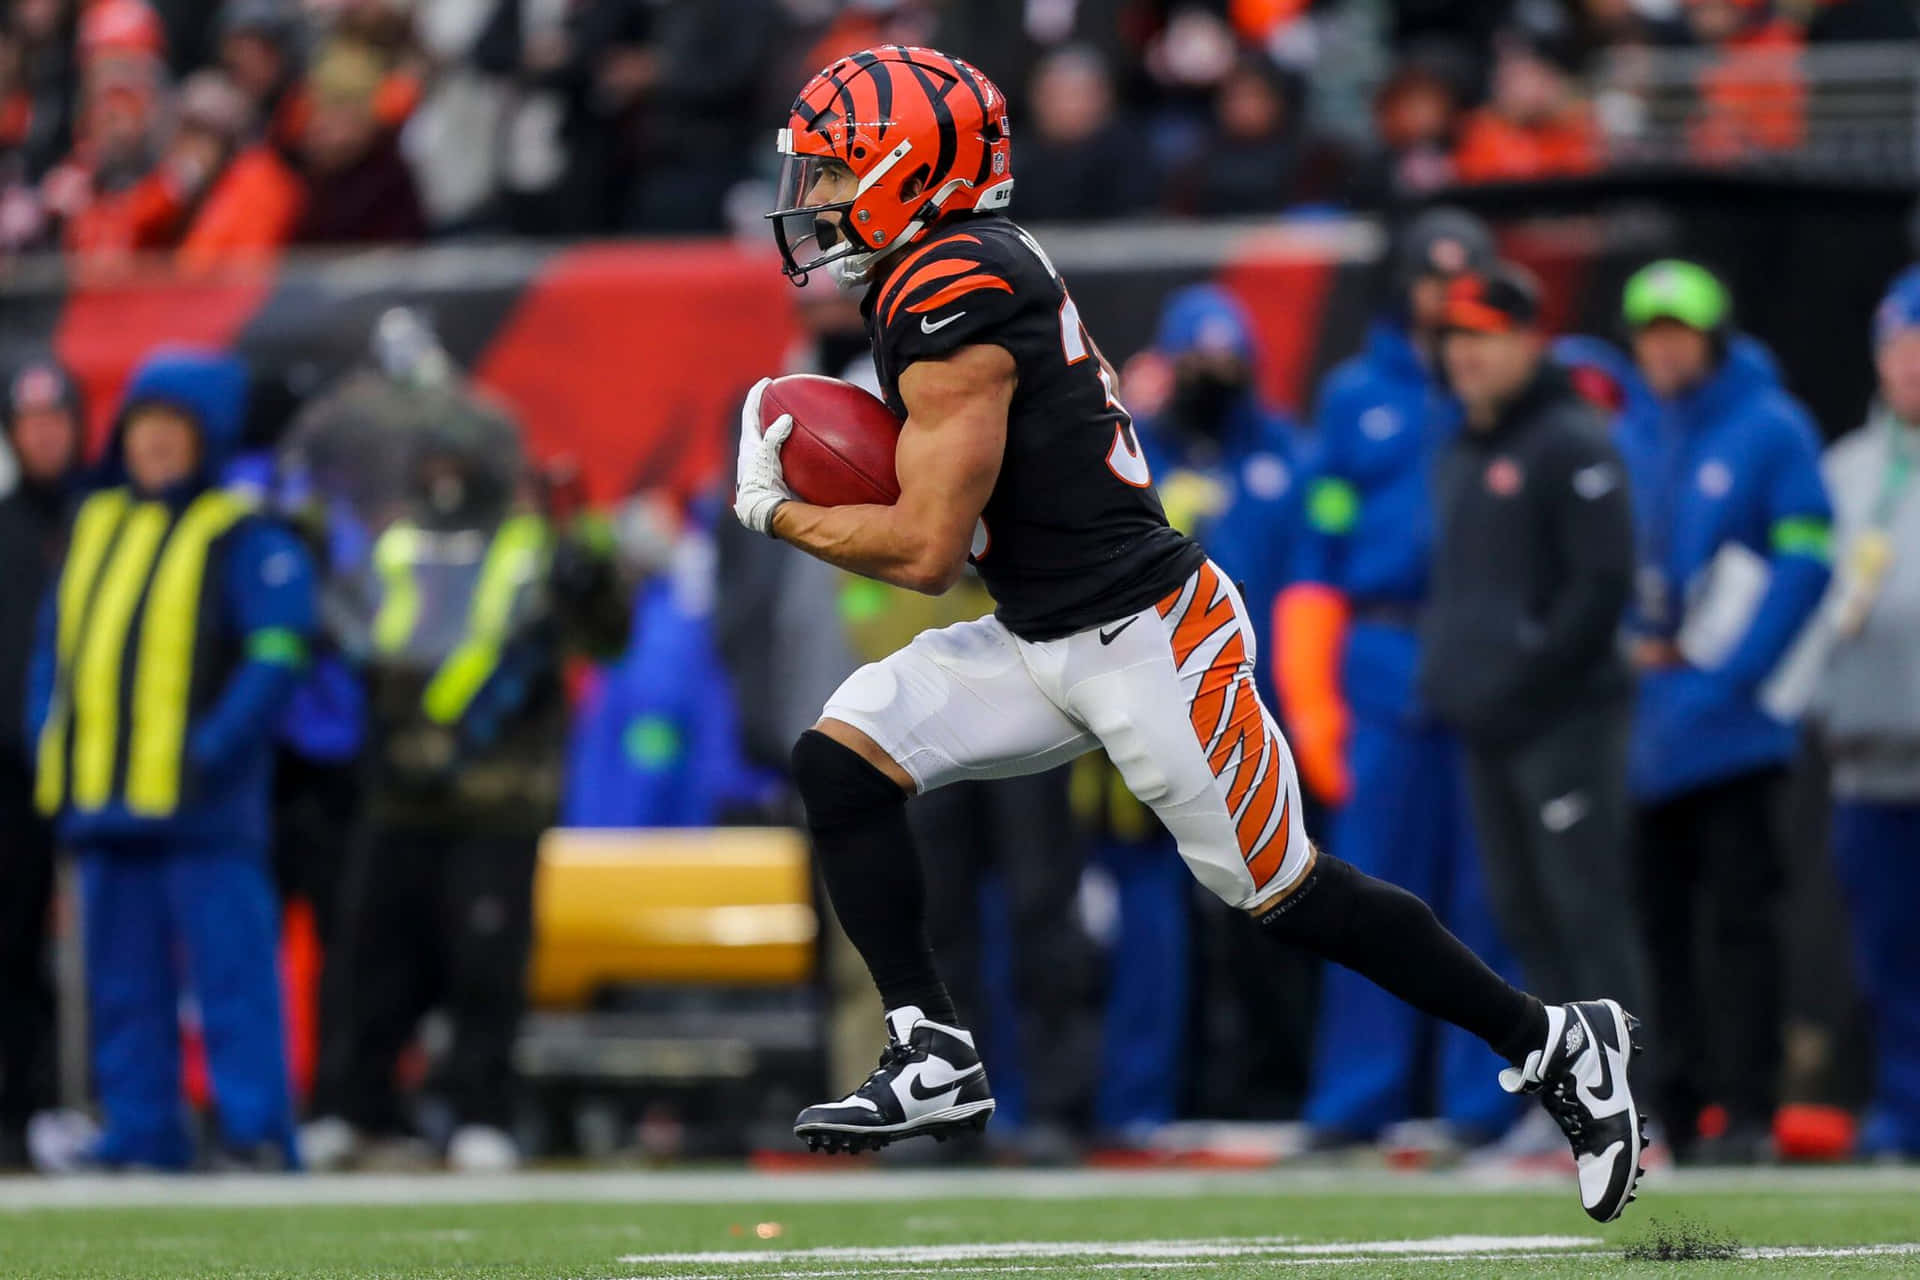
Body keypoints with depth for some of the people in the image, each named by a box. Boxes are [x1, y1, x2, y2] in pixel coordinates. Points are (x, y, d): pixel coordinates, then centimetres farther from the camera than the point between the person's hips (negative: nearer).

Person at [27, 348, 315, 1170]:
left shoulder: (246, 540, -3)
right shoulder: (93, 525, 17)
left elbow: (276, 654, -10)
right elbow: (55, 647, 22)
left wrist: (216, 750, -17)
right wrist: (50, 749, 10)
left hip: (204, 810, -7)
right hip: (103, 804, 7)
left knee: (230, 971, -8)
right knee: (122, 984, 9)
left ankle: (257, 1133, -8)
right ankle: (140, 1139, 14)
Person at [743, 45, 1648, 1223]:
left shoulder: (950, 303, -22)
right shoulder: (966, 268, 8)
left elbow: (928, 550, -22)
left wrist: (776, 511, -8)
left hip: (1146, 639, -10)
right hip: (1041, 639, 10)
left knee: (1283, 890, -1)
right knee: (841, 761, -3)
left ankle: (1554, 1043, 13)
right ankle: (936, 1060, -2)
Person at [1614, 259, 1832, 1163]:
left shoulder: (1772, 430, -3)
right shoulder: (1627, 440, 15)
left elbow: (1803, 564, -9)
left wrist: (1725, 673, -14)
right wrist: (1628, 646, 1)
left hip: (1733, 721, -6)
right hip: (1639, 727, 6)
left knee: (1738, 916, -7)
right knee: (1653, 915, 6)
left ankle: (1748, 1110, -6)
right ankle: (1671, 1105, 11)